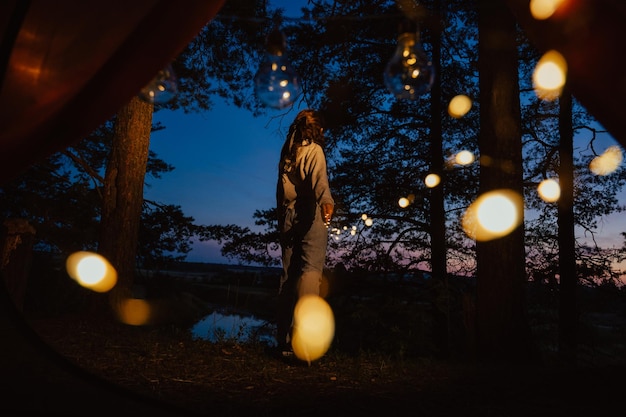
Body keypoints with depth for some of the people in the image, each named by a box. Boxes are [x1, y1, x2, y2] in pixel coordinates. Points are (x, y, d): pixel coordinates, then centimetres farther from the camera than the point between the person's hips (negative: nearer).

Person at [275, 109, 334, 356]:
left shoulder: (286, 154, 17)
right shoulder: (314, 150, -2)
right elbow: (319, 178, -23)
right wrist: (326, 201, -40)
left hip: (287, 218, 6)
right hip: (309, 217, -6)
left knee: (288, 276, 8)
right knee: (311, 270, -12)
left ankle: (284, 341, 11)